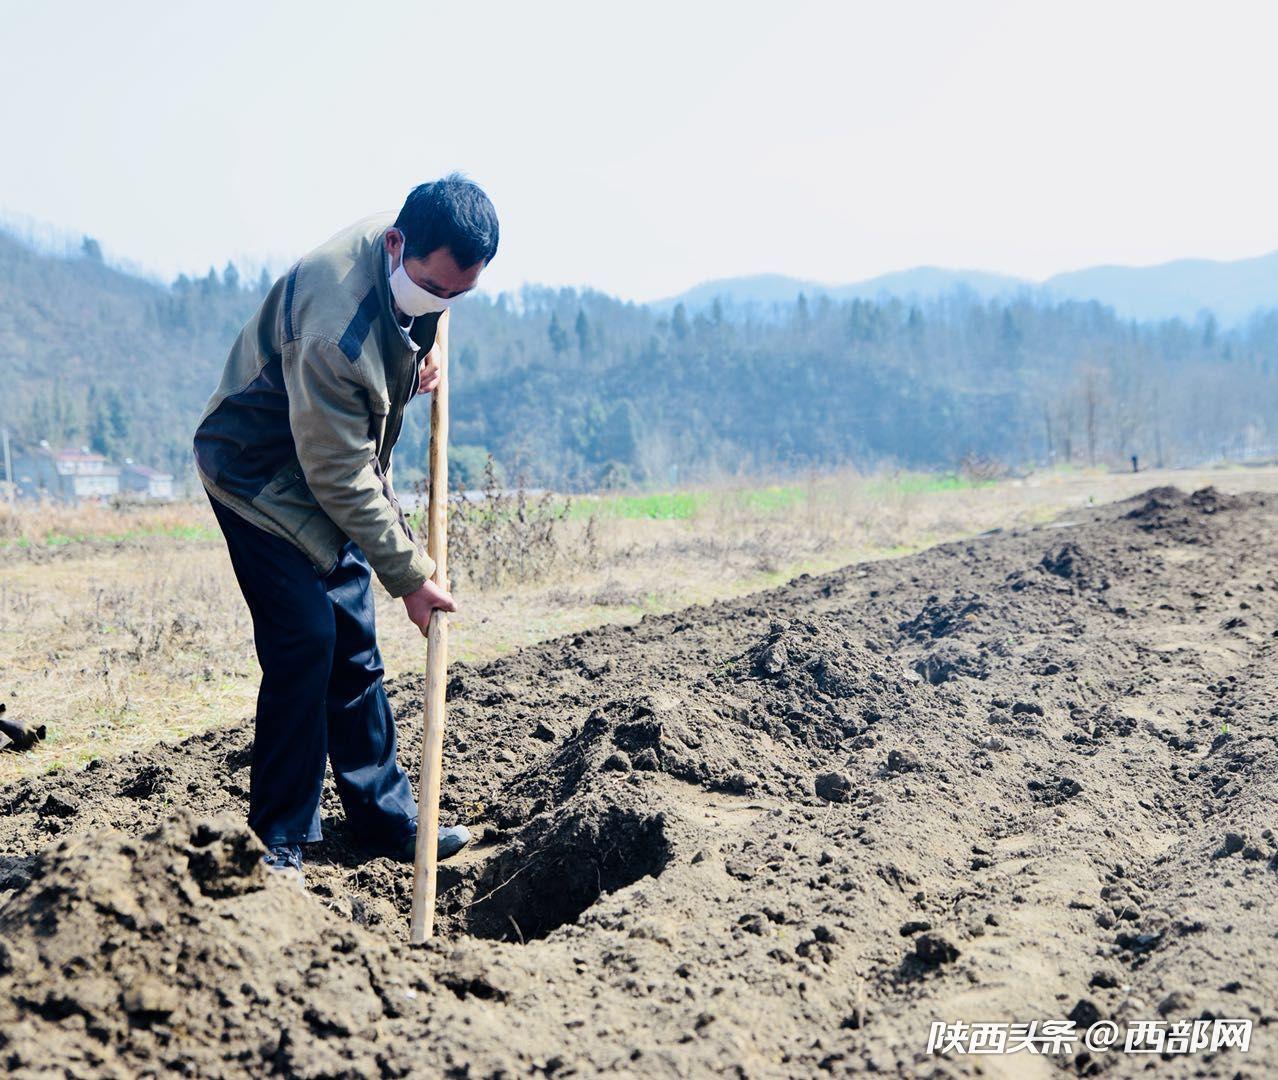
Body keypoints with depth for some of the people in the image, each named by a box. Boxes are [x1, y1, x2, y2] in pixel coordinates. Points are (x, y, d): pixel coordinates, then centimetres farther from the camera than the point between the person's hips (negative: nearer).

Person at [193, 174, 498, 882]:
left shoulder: (418, 259, -11)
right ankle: (279, 843, -3)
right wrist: (408, 575, -23)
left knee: (354, 650, 9)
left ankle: (388, 822, 18)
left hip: (333, 471, 8)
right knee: (305, 639, -16)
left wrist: (426, 345, -3)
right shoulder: (335, 327, -37)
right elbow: (341, 477, -29)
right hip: (262, 474, -8)